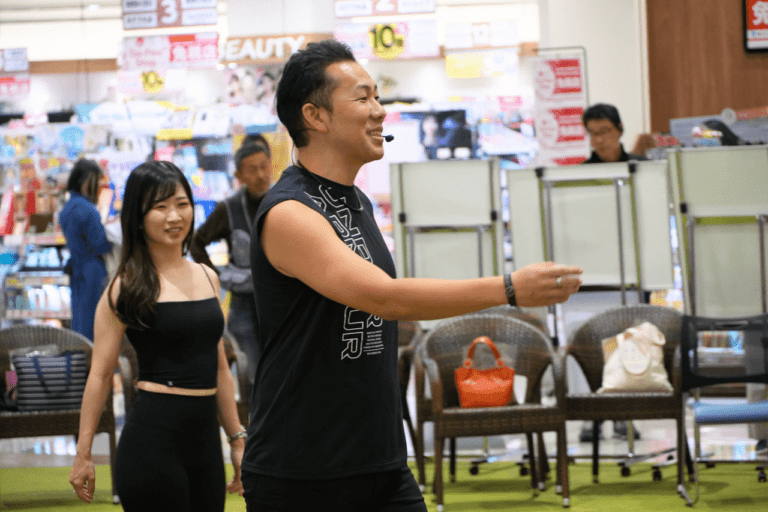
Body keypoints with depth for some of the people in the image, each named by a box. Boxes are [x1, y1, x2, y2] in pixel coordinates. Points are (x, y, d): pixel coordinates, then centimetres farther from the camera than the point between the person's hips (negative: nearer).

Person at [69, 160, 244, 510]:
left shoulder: (207, 278, 12)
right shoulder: (127, 287, -4)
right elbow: (100, 373, -4)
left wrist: (237, 440, 18)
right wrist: (83, 454, -5)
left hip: (205, 437, 6)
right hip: (154, 437, -6)